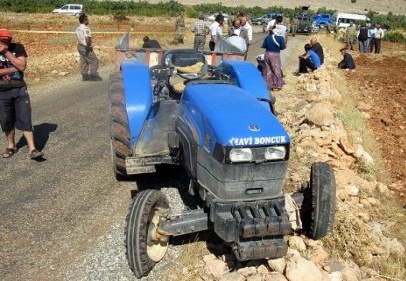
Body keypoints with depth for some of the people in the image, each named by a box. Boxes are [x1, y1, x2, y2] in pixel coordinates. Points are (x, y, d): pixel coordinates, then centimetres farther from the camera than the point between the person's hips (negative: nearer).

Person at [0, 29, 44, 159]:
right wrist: (13, 69, -14)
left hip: (20, 89, -1)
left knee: (25, 119, -5)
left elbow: (22, 66, -15)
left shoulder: (18, 47, -5)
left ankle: (32, 149, -5)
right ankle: (11, 146, 29)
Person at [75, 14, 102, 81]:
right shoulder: (85, 28, -18)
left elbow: (78, 38, 12)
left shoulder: (78, 28, 10)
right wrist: (88, 46, -21)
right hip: (86, 48, -9)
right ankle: (93, 76, 0)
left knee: (84, 62, 13)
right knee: (94, 61, -1)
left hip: (80, 47, 9)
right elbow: (88, 38, -30)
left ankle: (85, 76, 15)